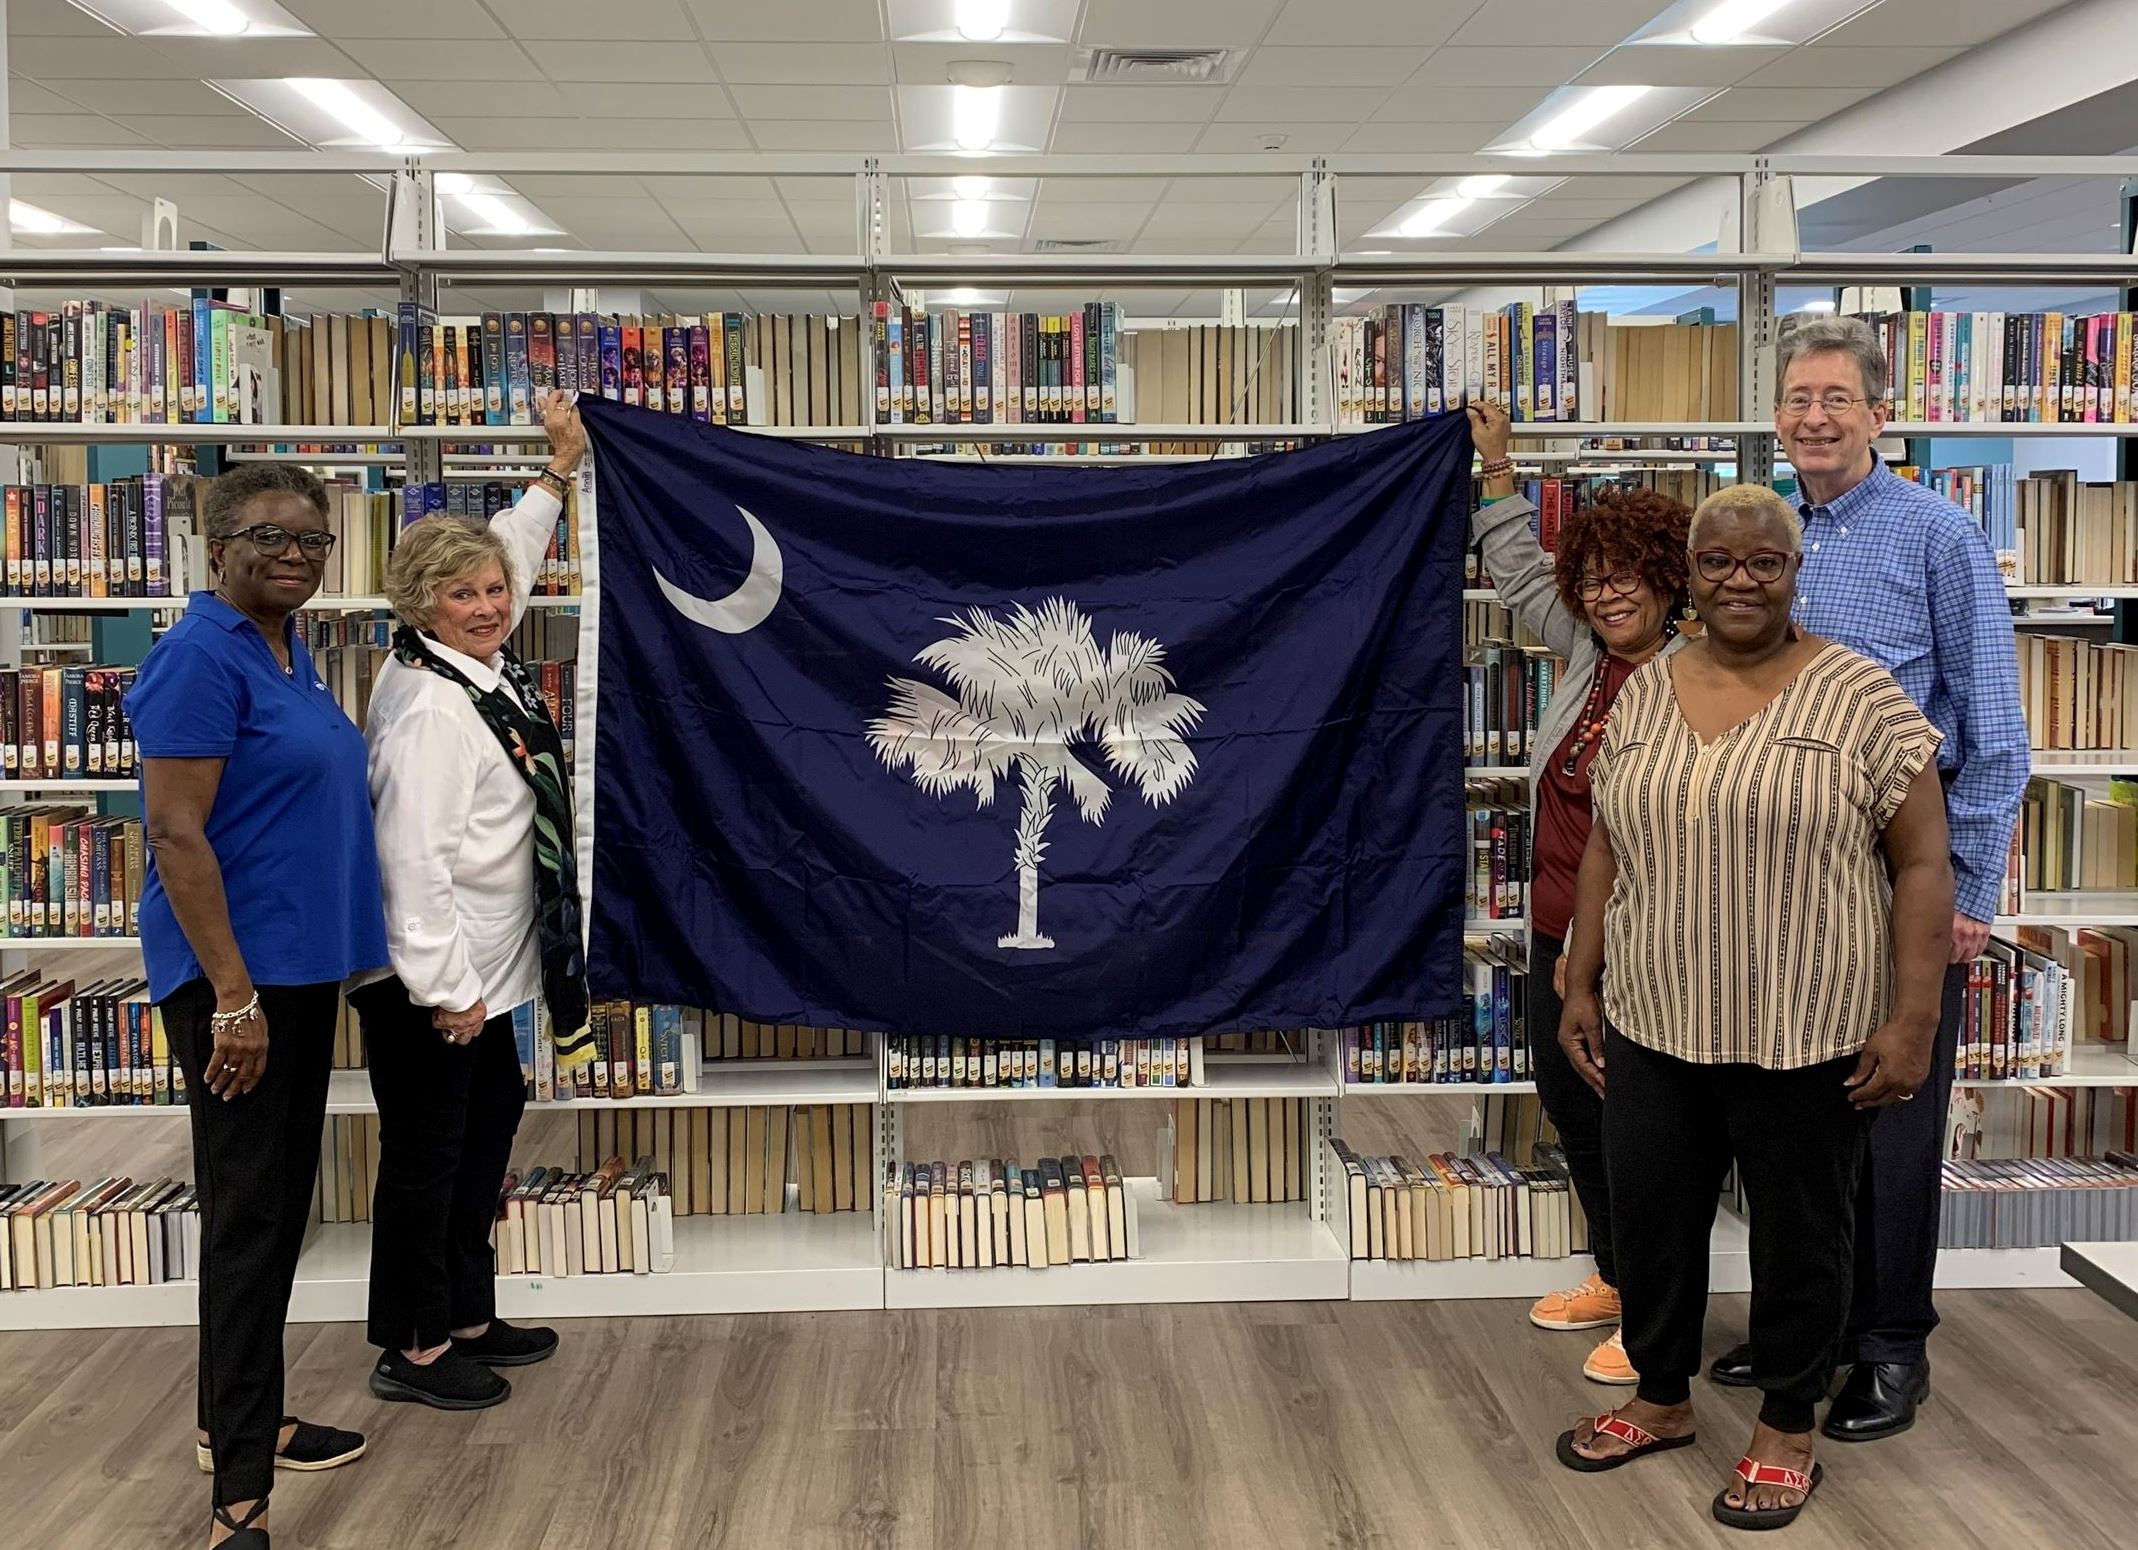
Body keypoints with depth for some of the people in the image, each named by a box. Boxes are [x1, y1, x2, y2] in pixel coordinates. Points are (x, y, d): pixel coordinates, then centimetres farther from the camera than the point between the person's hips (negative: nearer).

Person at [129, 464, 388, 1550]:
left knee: (280, 1202, 16)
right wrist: (232, 994, -23)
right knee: (249, 1212, -5)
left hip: (301, 966, 9)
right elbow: (175, 835, -20)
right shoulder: (201, 656, -16)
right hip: (233, 973, -9)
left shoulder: (287, 650, 12)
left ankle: (239, 1418, 31)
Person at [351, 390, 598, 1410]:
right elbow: (414, 856, -26)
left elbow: (508, 559, 25)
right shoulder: (429, 706, -22)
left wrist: (562, 466, 30)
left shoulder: (486, 666, 6)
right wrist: (442, 986, -25)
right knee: (426, 1153, 1)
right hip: (430, 978, -10)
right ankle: (412, 1351, 15)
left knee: (488, 1125, 18)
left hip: (481, 970, 10)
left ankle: (467, 1317, 31)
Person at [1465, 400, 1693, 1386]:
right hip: (1559, 931, 9)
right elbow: (1522, 577, 24)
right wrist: (1497, 470, 26)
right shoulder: (1589, 656, 7)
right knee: (1567, 1103, 18)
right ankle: (1614, 1278, 36)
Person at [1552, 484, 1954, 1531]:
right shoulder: (1643, 698, 6)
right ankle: (1661, 1400, 35)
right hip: (1652, 1029, 4)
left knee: (1797, 1237, 11)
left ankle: (1788, 1428, 30)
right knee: (1650, 1219, 15)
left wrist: (1912, 1022, -13)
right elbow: (1605, 852, 12)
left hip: (1806, 1039, -4)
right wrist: (1580, 986, 9)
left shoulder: (1860, 696, -8)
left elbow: (1923, 866, -9)